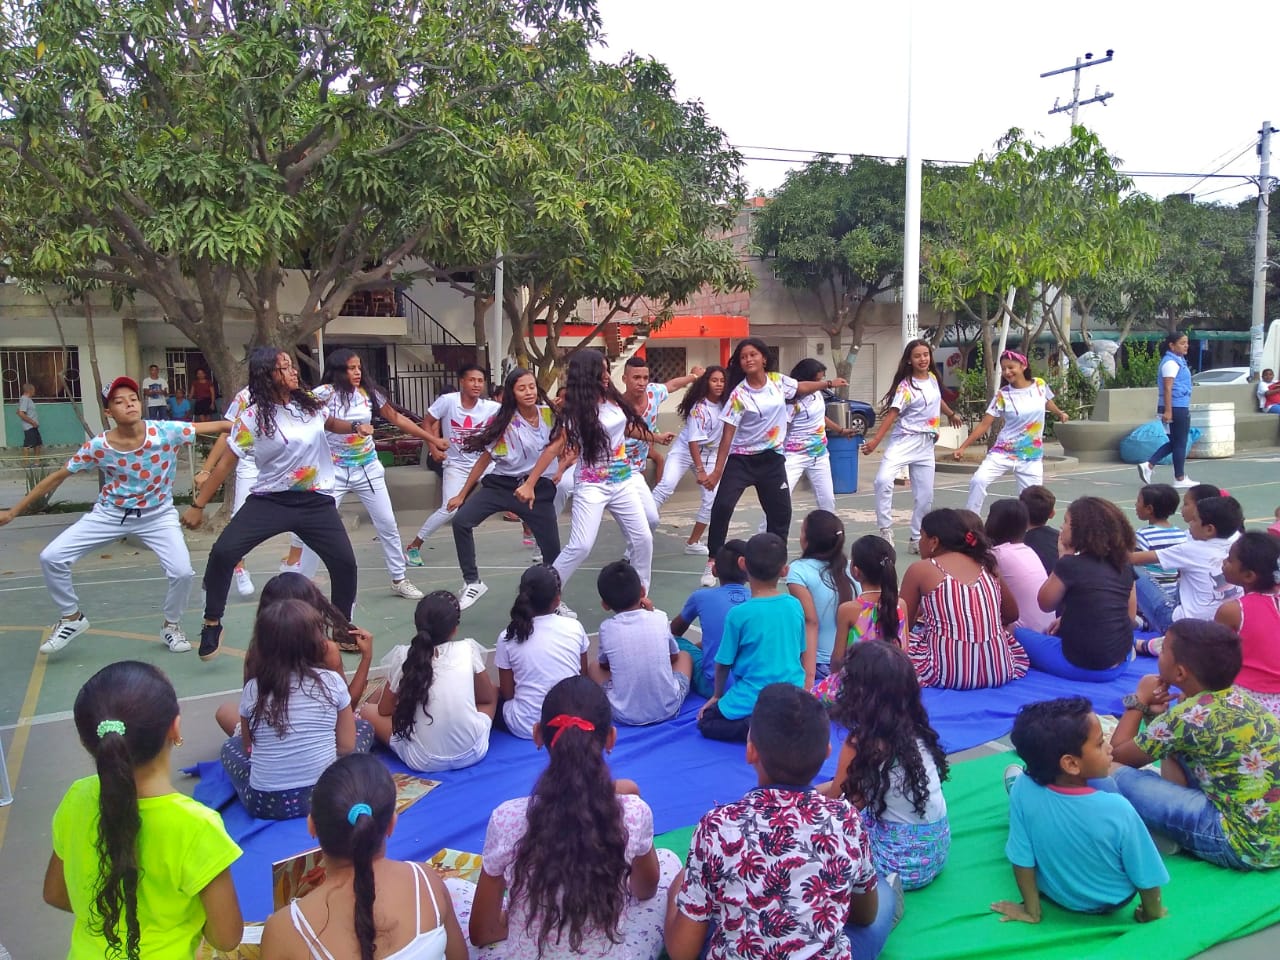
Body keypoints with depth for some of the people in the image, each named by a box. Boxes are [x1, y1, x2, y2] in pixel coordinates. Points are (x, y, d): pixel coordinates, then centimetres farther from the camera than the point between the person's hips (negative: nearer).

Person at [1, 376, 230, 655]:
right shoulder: (98, 447, -18)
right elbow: (57, 477, -8)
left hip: (157, 515, -1)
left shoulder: (166, 432, -22)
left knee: (182, 571, -18)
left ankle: (171, 625, 13)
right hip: (110, 514, 1)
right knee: (51, 557, -8)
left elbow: (216, 427, -23)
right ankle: (72, 618, 18)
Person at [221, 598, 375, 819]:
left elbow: (248, 747, 7)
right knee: (364, 727, 21)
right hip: (325, 797, -2)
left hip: (265, 803, 3)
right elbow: (347, 746, -2)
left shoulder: (253, 689, -5)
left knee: (231, 745, 31)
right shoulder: (332, 682, -9)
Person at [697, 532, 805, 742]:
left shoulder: (739, 614, -15)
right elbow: (801, 654, 11)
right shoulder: (795, 605, -2)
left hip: (753, 701, -5)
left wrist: (717, 695, 15)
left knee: (706, 722, 15)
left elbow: (724, 663, -4)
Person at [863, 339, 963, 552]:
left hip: (926, 445, 6)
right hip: (904, 440, -6)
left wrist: (952, 414, 49)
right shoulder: (906, 386, -10)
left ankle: (917, 540, 19)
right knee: (883, 480, -28)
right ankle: (886, 530, -18)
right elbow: (891, 414, -18)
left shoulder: (932, 378, 8)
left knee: (925, 496, 6)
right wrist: (875, 441, -29)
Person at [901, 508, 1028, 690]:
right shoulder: (986, 565, 11)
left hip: (948, 674, -5)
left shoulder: (919, 570, -1)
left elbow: (903, 625, 6)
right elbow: (1011, 615, 22)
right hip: (1000, 672, 5)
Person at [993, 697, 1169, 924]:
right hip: (1111, 902, -1)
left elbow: (1022, 860, -19)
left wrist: (1031, 910, -3)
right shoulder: (1117, 809, -37)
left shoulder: (1023, 790, -31)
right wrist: (1152, 913, -1)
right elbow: (1147, 877, -21)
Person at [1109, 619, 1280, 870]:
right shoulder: (1236, 696, 4)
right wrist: (1156, 714, -1)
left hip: (1247, 845, -9)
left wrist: (1139, 700, 6)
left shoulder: (1188, 716, -19)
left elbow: (1116, 756, -5)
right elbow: (1174, 735, 20)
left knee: (1114, 772, -13)